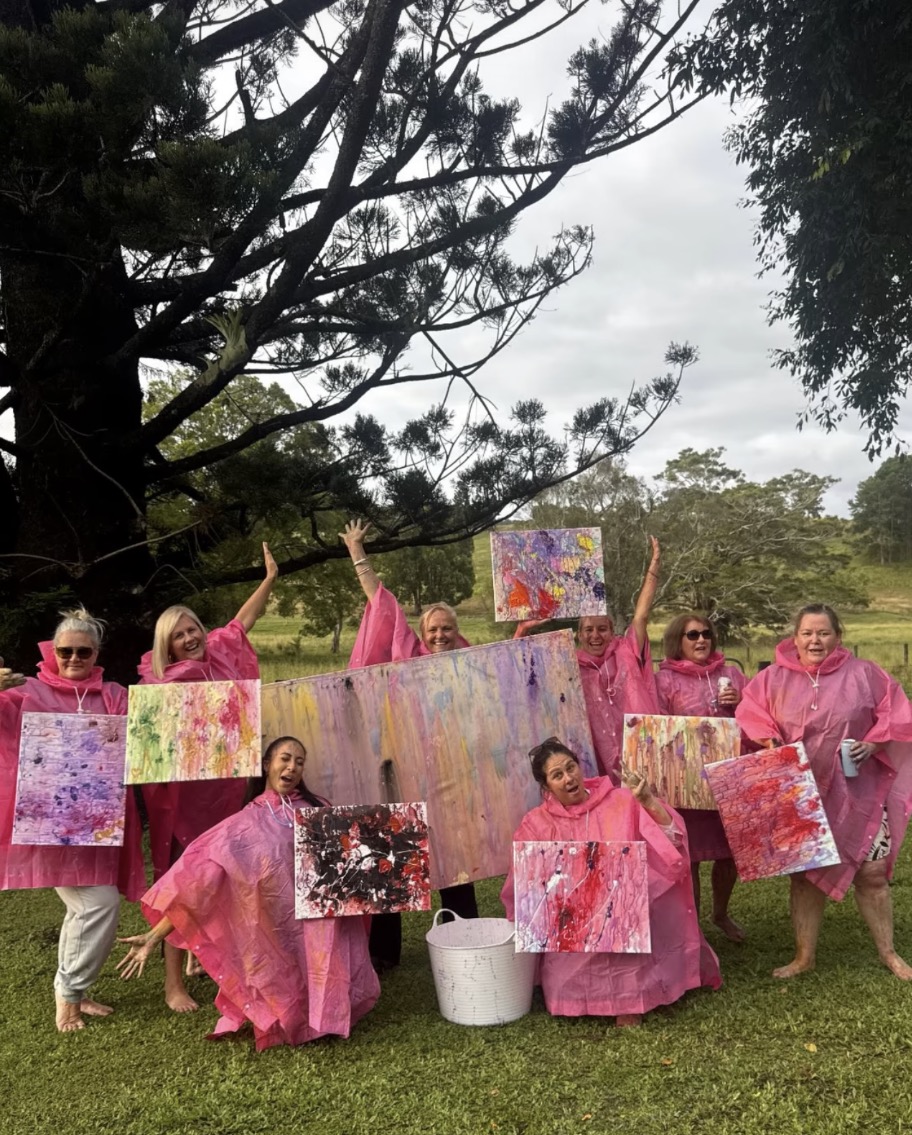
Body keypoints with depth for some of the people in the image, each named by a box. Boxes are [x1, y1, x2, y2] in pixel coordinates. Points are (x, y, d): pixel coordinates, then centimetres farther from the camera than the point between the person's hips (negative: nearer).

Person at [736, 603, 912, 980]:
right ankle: (804, 955, 26)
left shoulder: (863, 674, -5)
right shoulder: (774, 679, -3)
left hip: (857, 792, -1)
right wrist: (769, 741, -15)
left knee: (872, 871, 4)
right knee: (803, 873, 10)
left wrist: (872, 743, -13)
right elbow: (751, 715, 1)